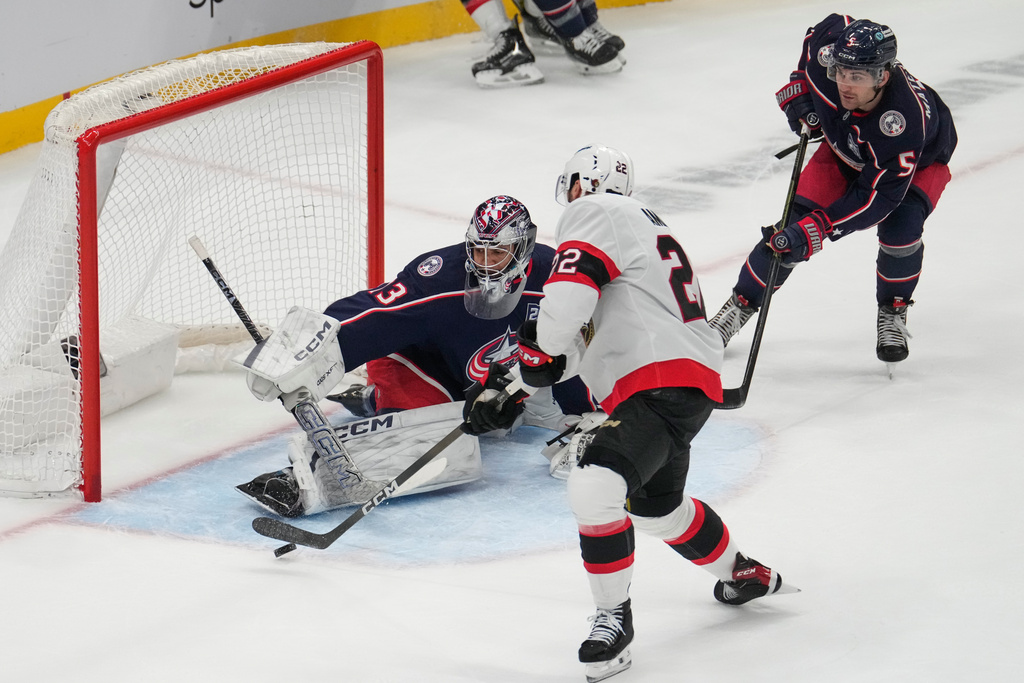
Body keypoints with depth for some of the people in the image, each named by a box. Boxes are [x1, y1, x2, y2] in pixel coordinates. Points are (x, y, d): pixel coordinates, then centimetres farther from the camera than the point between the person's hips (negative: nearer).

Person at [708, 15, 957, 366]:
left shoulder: (903, 121, -45)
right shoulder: (827, 54, -33)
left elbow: (878, 195, -41)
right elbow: (826, 28, -6)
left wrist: (817, 228, -48)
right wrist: (799, 87, -10)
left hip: (921, 161, -4)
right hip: (845, 148, 4)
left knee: (899, 225, -29)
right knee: (797, 220, -10)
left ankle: (892, 314, -3)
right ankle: (740, 305, 6)